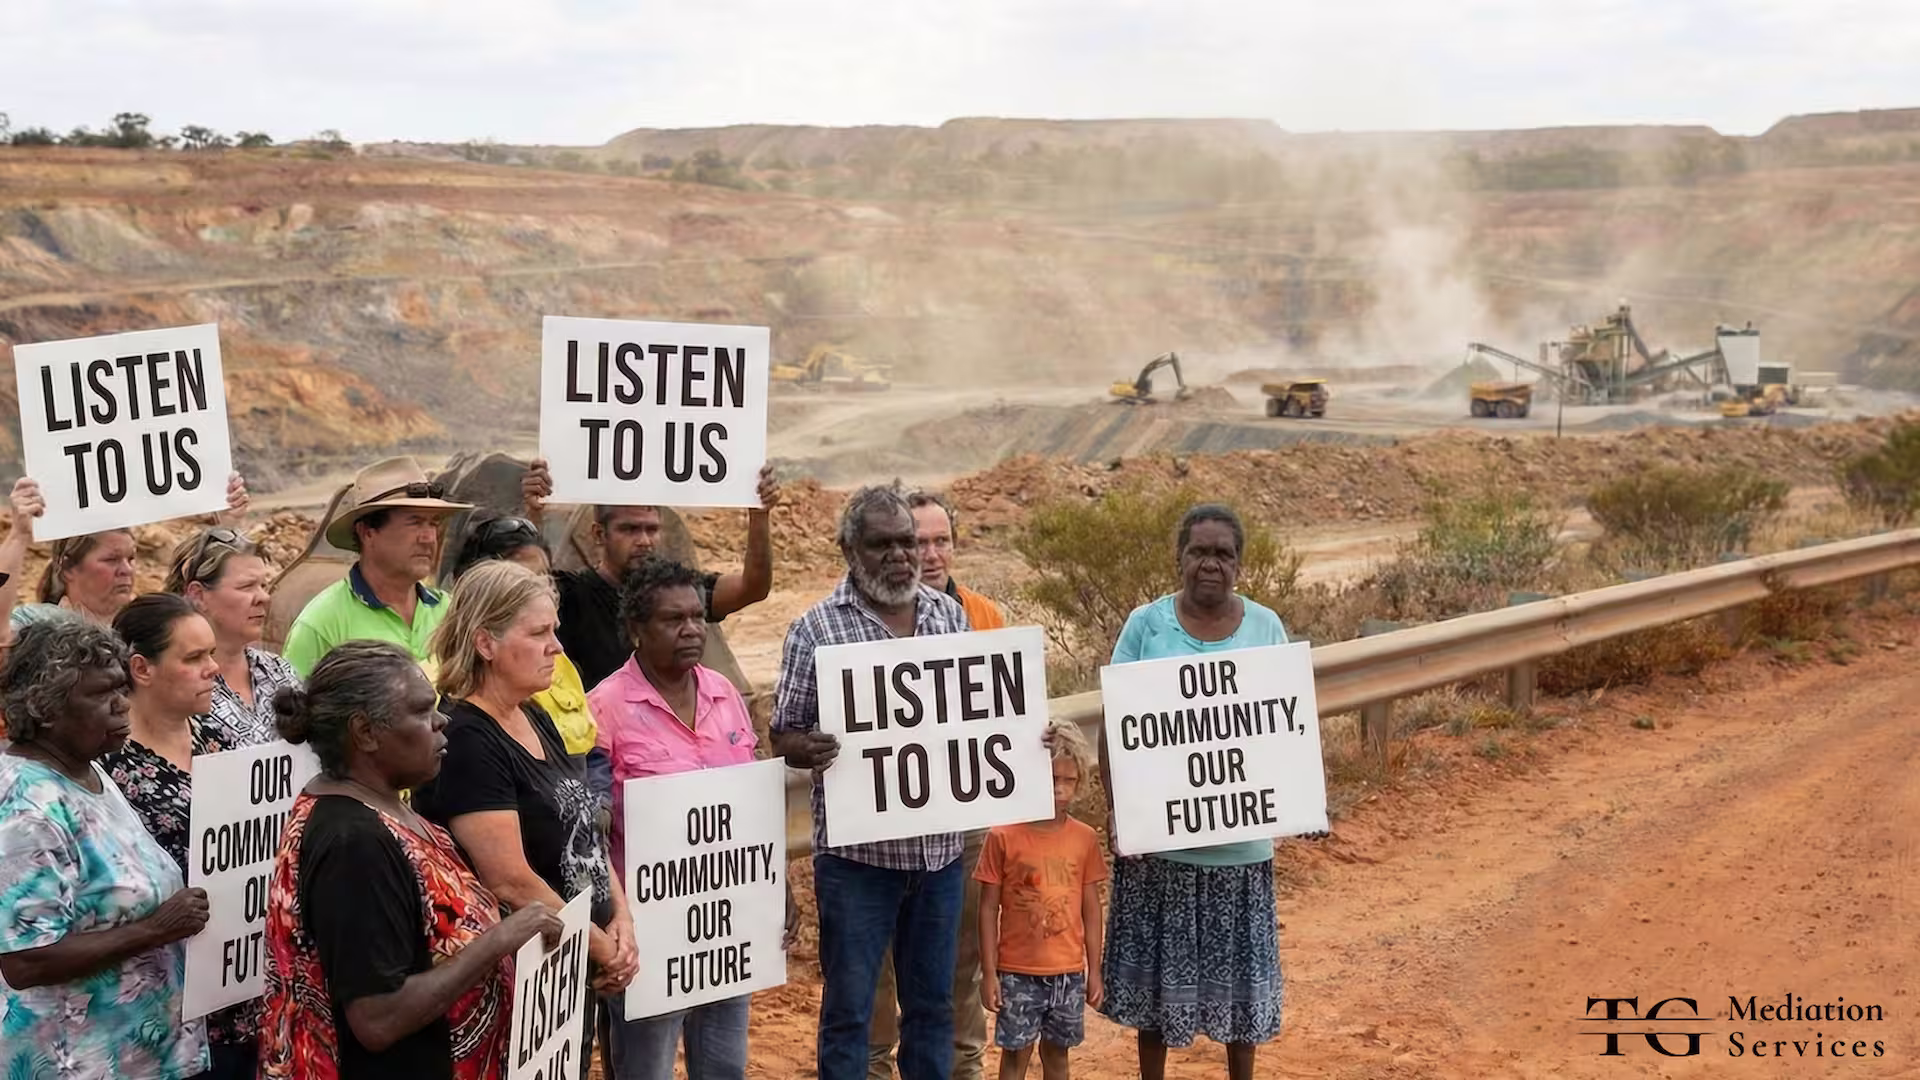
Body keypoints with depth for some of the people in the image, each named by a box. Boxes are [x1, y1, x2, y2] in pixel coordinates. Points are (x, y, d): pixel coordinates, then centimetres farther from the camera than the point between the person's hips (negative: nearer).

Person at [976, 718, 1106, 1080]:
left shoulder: (1085, 838, 1)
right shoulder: (1003, 836, -8)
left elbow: (1091, 910, 6)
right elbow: (989, 910, -4)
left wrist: (1094, 970, 6)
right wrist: (989, 972, -6)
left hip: (1069, 972, 3)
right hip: (1018, 972, -3)